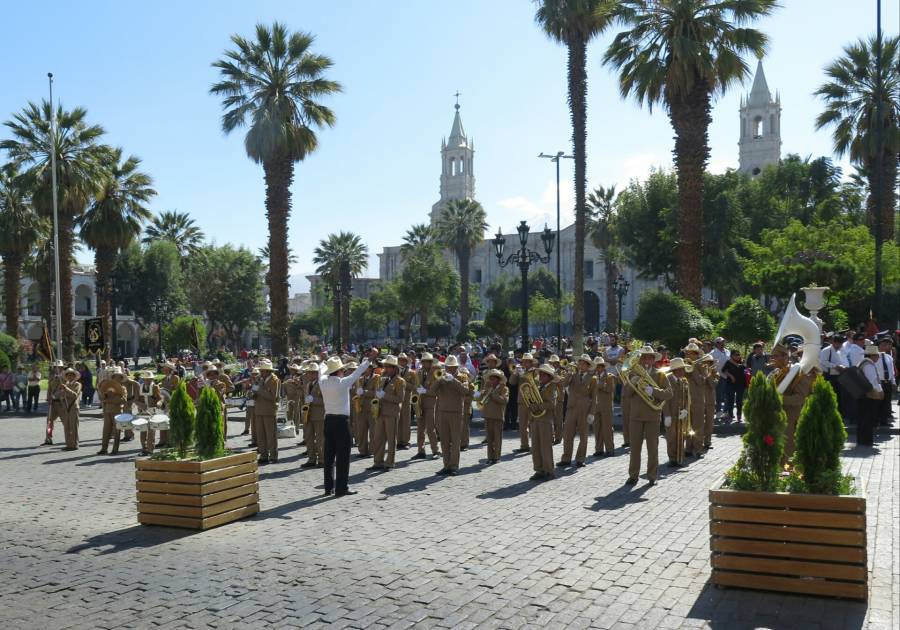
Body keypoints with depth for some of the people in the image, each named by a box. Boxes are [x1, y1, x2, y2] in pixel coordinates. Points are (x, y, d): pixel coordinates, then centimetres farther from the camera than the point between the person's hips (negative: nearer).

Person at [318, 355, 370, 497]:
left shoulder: (323, 382, 1)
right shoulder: (343, 382, -13)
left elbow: (322, 371, 23)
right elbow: (357, 373, -1)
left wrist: (323, 363, 44)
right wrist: (366, 362, 14)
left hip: (328, 420, 6)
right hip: (342, 420, -6)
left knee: (329, 455, 10)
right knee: (343, 455, -2)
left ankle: (329, 487, 16)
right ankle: (341, 488, -2)